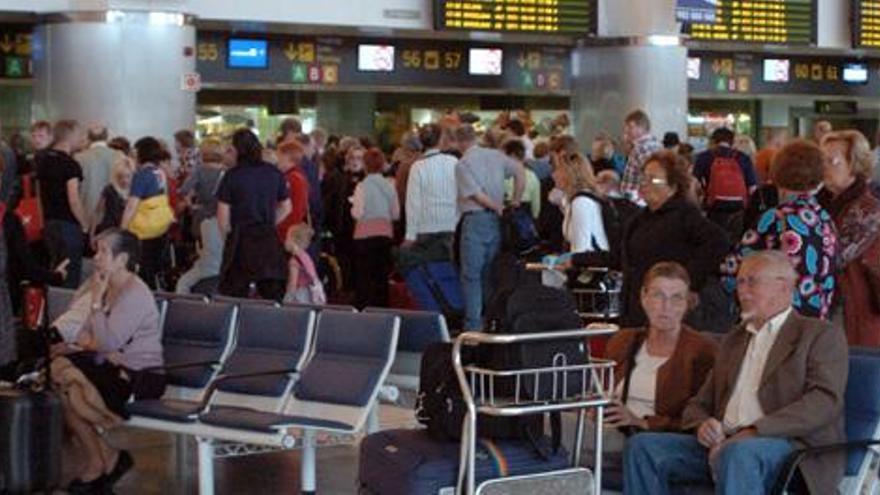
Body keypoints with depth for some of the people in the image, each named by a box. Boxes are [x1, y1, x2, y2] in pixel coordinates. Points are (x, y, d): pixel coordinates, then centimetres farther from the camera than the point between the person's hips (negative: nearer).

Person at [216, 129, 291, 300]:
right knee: (273, 295, 6)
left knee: (235, 297, 3)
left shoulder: (232, 176, -8)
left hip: (241, 240, -4)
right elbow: (286, 208, 12)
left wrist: (227, 235, 8)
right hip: (270, 240, 4)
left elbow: (223, 215, -8)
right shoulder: (274, 173, 4)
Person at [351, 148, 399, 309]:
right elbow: (396, 214, 4)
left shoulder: (362, 186, -10)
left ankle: (362, 309, 0)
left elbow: (358, 214, -13)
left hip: (365, 235, -3)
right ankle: (381, 308, 12)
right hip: (385, 234, 3)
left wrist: (353, 204, 6)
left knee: (363, 277, 2)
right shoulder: (389, 186, 1)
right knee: (382, 276, 10)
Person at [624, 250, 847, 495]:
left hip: (792, 445, -6)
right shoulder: (735, 340, 28)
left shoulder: (821, 336, 7)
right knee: (642, 445, -15)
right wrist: (703, 425, -1)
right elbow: (699, 404, 26)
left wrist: (756, 431, -20)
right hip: (724, 444, 6)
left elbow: (825, 401, -9)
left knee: (737, 454, -39)